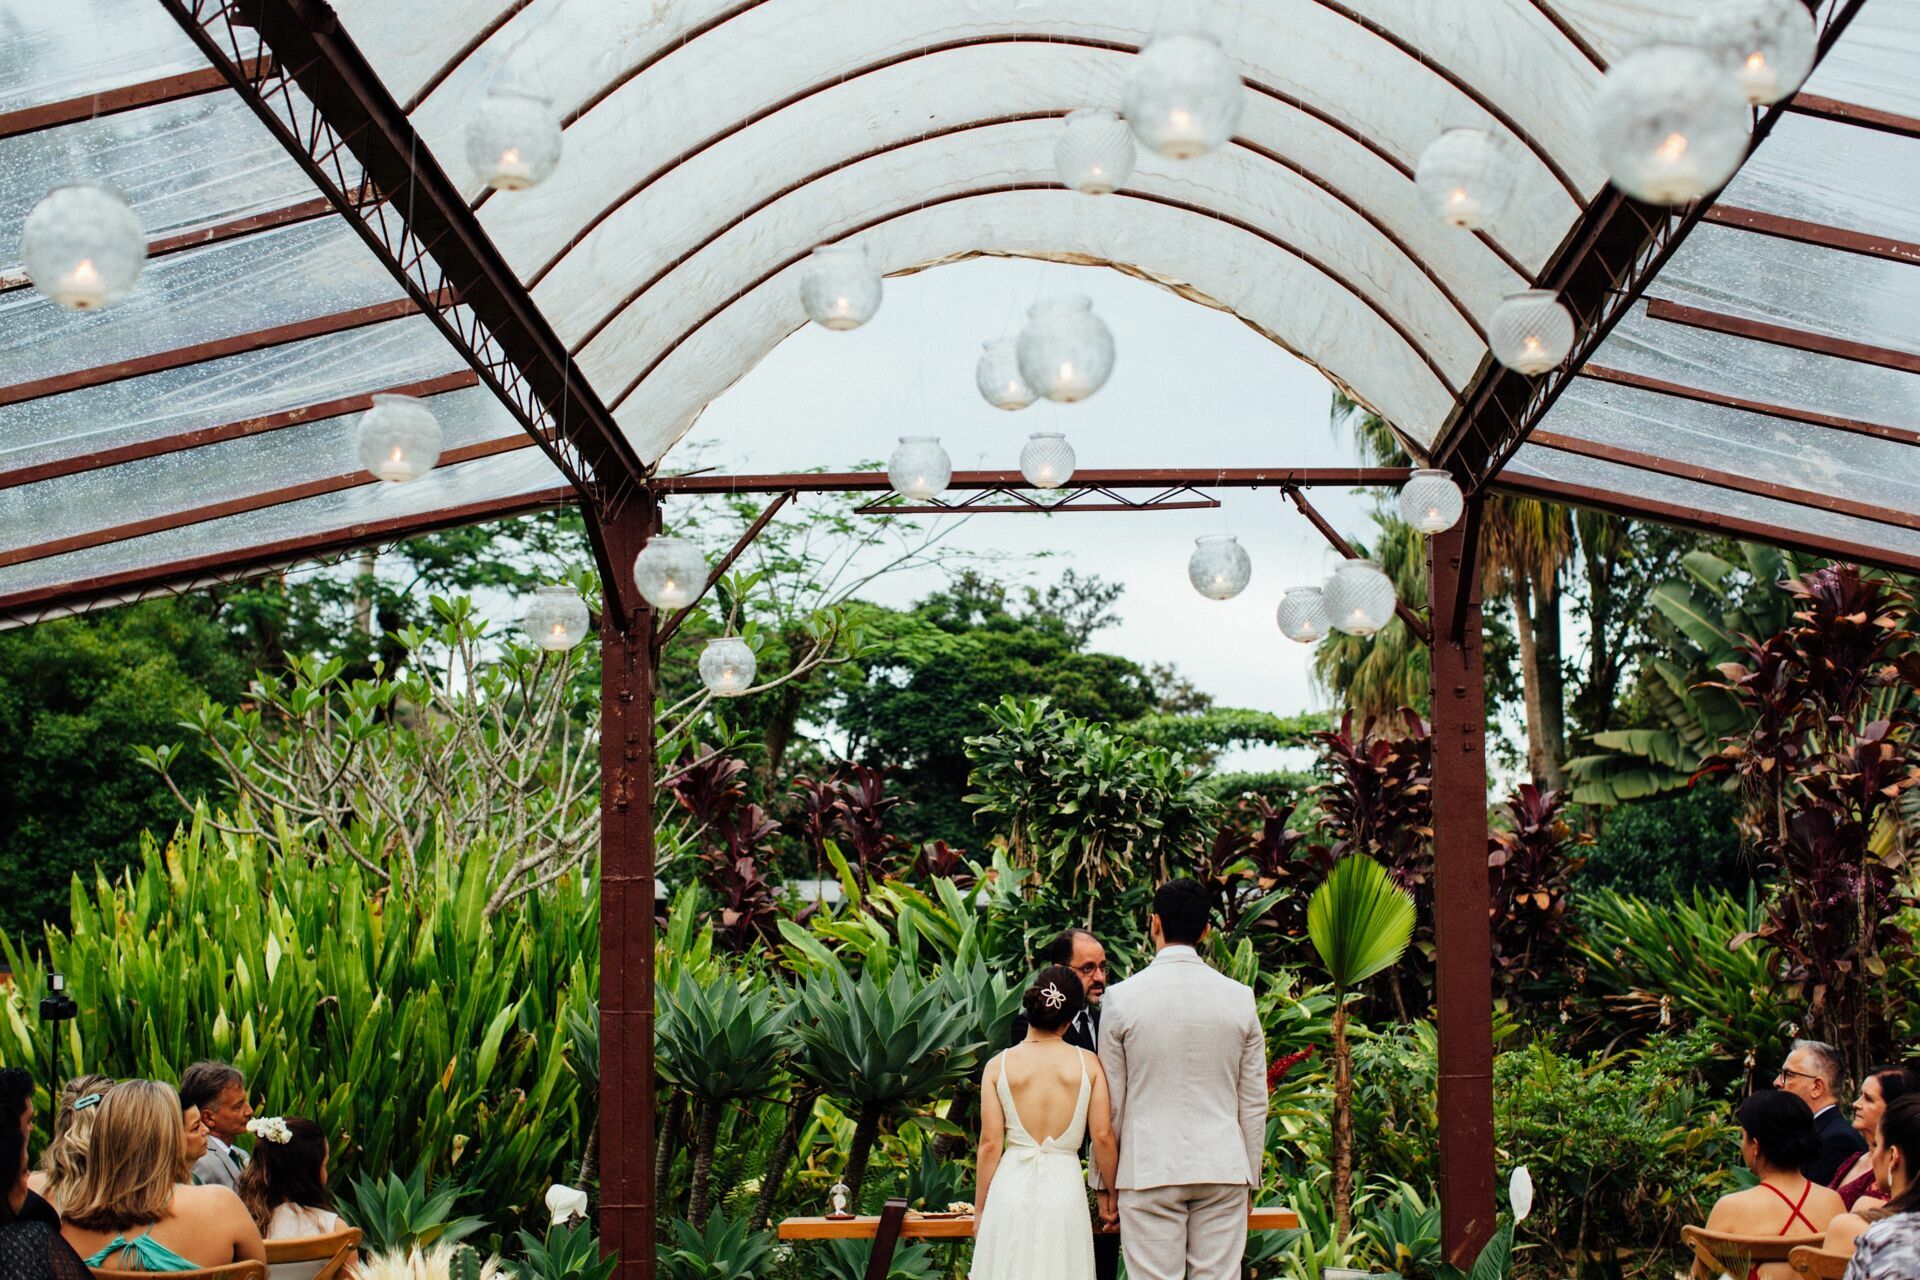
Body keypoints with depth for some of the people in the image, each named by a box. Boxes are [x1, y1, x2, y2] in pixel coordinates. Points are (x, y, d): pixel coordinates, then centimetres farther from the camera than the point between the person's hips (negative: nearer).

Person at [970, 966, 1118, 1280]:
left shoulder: (998, 1066, -1)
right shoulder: (1089, 1064, -1)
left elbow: (990, 1144, -1)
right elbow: (1103, 1136, -2)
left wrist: (980, 1208, 7)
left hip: (1011, 1187, 0)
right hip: (1064, 1187, 0)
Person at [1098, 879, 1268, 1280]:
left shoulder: (1122, 997, -5)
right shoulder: (1239, 998, 2)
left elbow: (1110, 1101, 0)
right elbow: (1254, 1101, 6)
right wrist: (1250, 1175, 16)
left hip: (1148, 1171, -2)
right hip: (1223, 1170, 2)